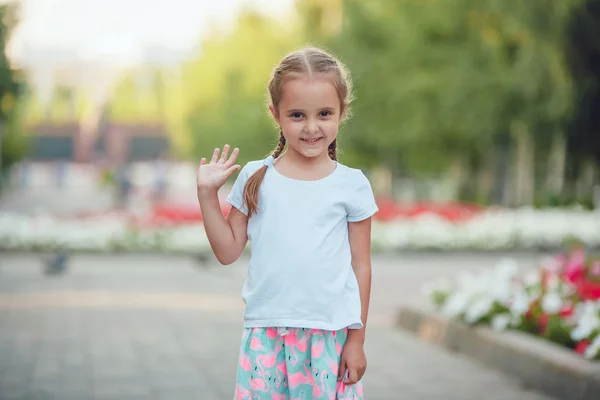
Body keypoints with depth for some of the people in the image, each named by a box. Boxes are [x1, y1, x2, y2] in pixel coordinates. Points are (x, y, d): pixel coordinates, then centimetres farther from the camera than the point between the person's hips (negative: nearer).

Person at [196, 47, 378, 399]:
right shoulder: (256, 178, 4)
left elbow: (360, 265, 4)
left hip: (330, 335, -1)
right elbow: (228, 251, 7)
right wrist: (207, 194, -1)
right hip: (266, 335, 1)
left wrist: (357, 338, 3)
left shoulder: (352, 185, 1)